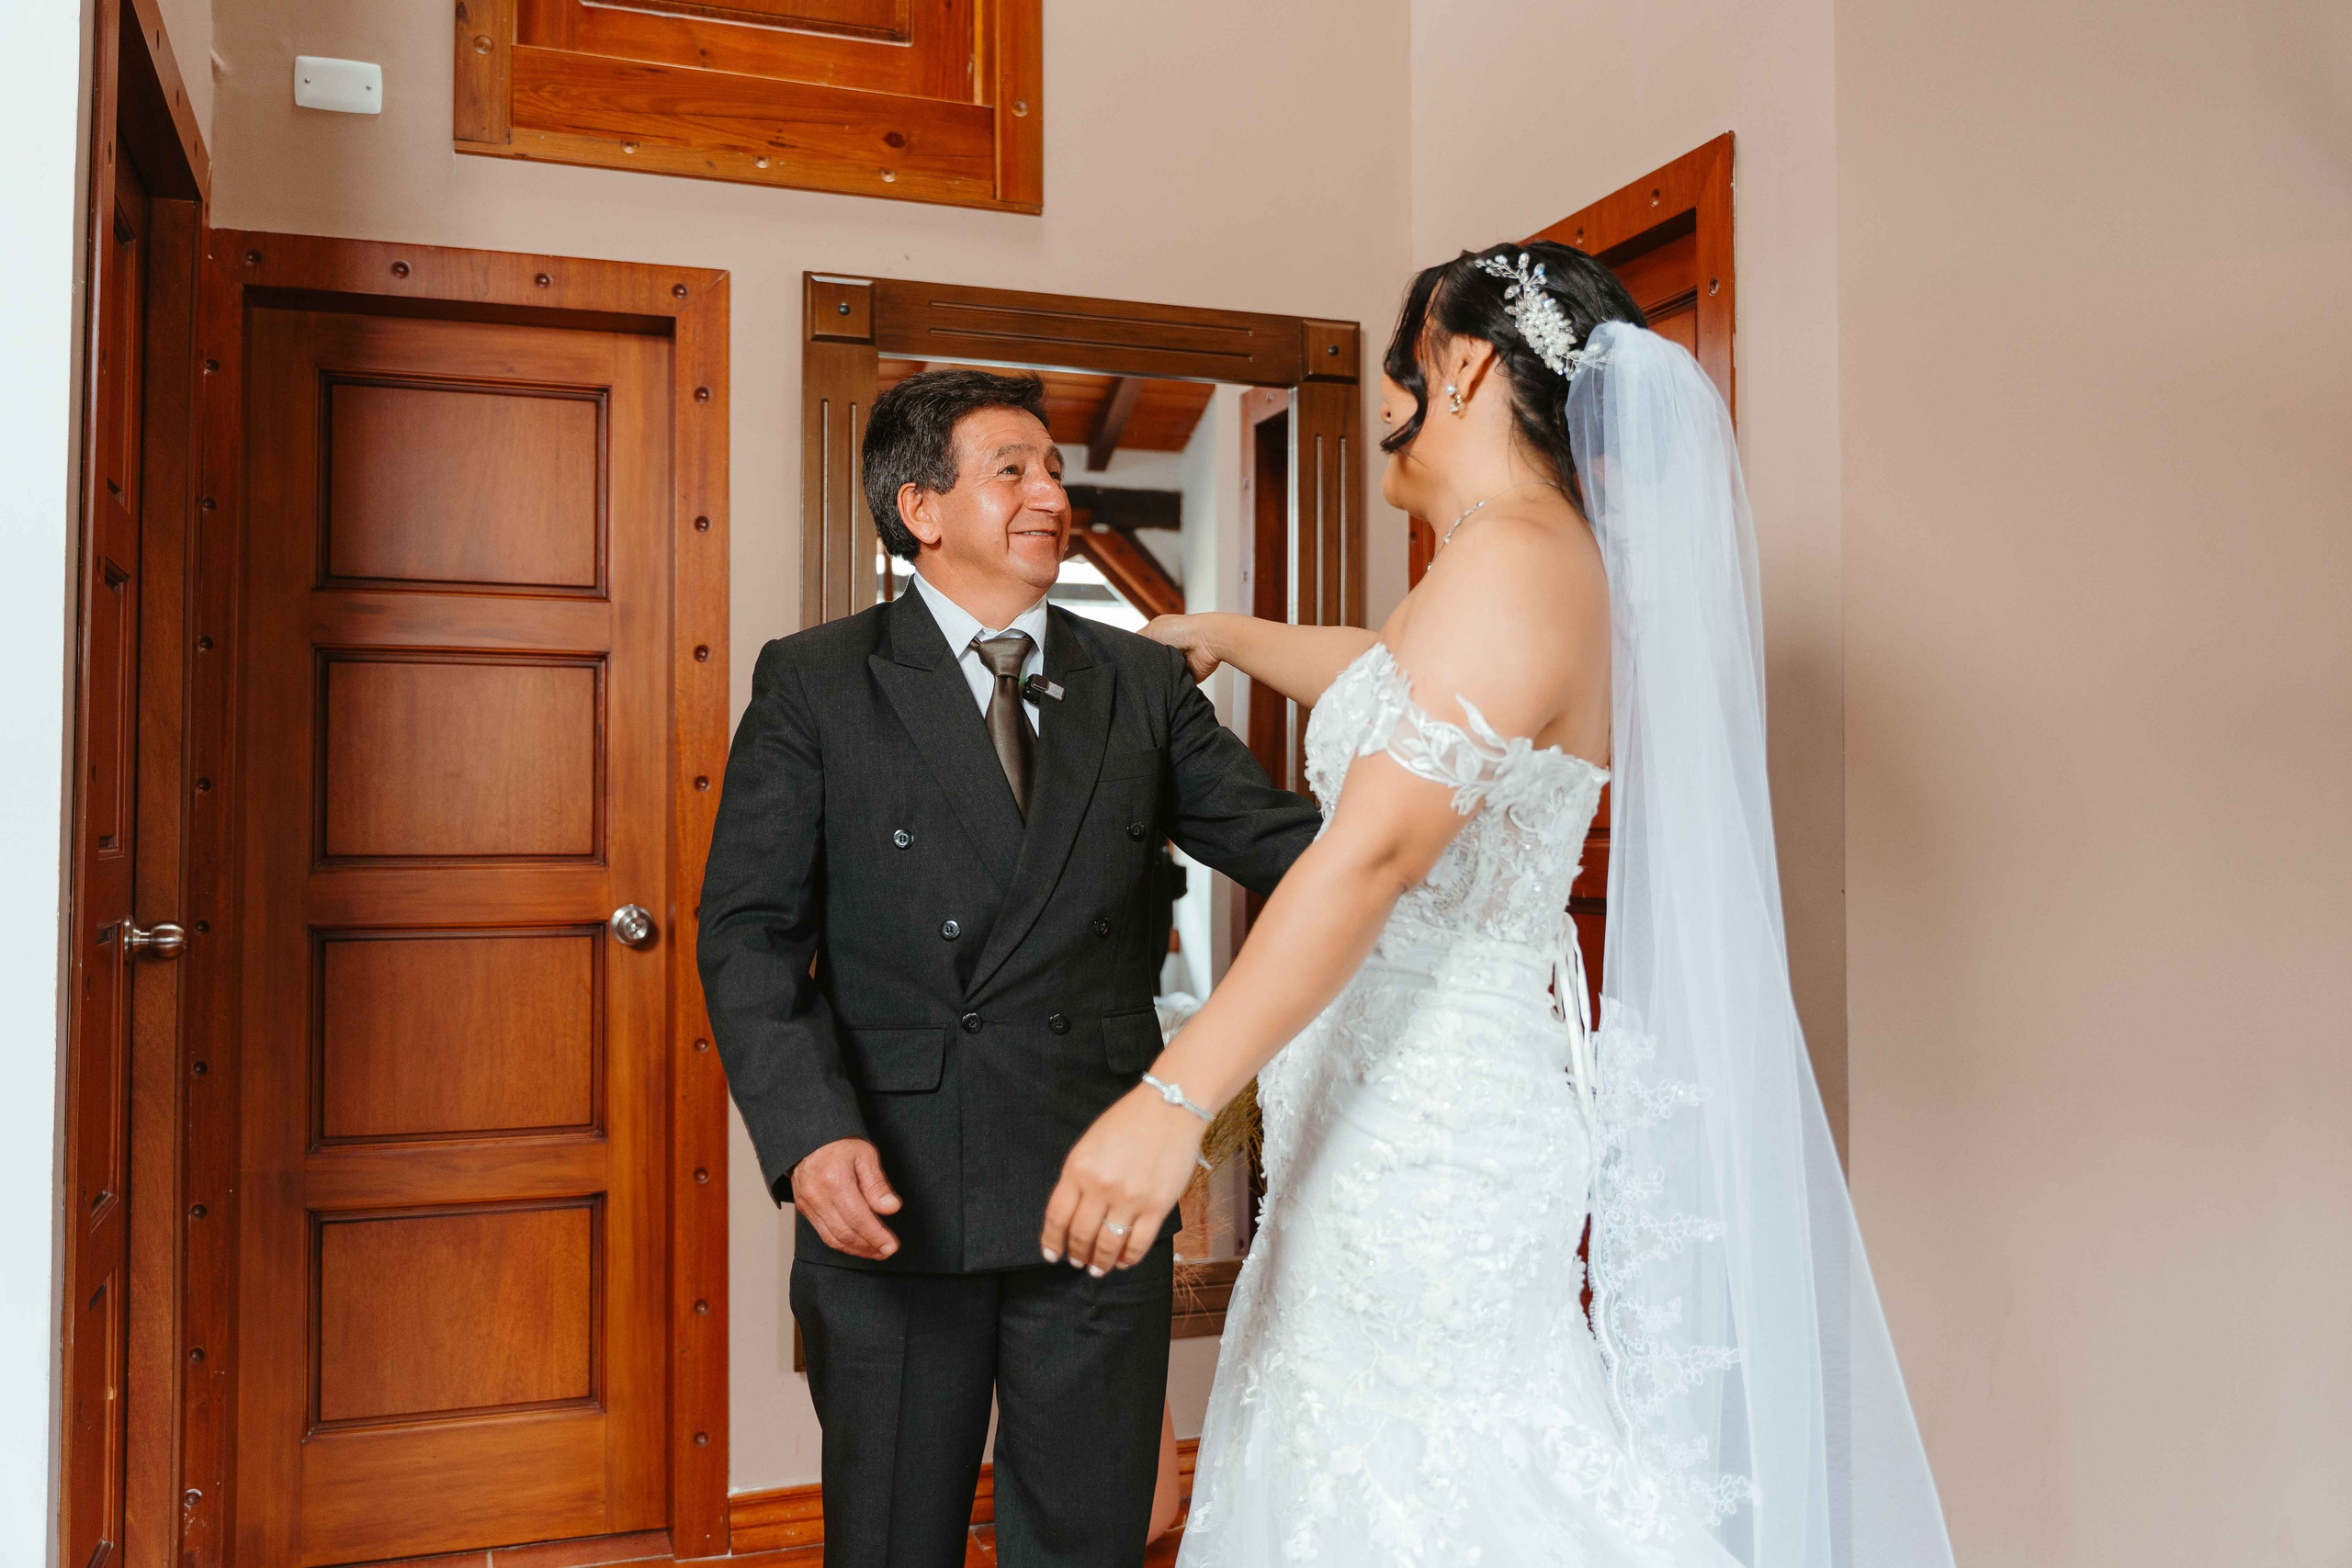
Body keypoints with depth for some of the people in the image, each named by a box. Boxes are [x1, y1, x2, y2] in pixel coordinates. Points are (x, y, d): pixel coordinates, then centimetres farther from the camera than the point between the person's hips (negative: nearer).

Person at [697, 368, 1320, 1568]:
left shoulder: (1144, 683, 8)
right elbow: (750, 930, -4)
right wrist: (810, 1131, -18)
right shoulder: (814, 683, 1)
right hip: (891, 1198, -1)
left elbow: (1289, 845, 3)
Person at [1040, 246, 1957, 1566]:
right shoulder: (1532, 565, 15)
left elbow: (1375, 850, -27)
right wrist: (1222, 636, 50)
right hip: (1410, 1102, 10)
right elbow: (1389, 683, 35)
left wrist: (1176, 1096, -29)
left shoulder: (1511, 561, -16)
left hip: (1430, 1122, -10)